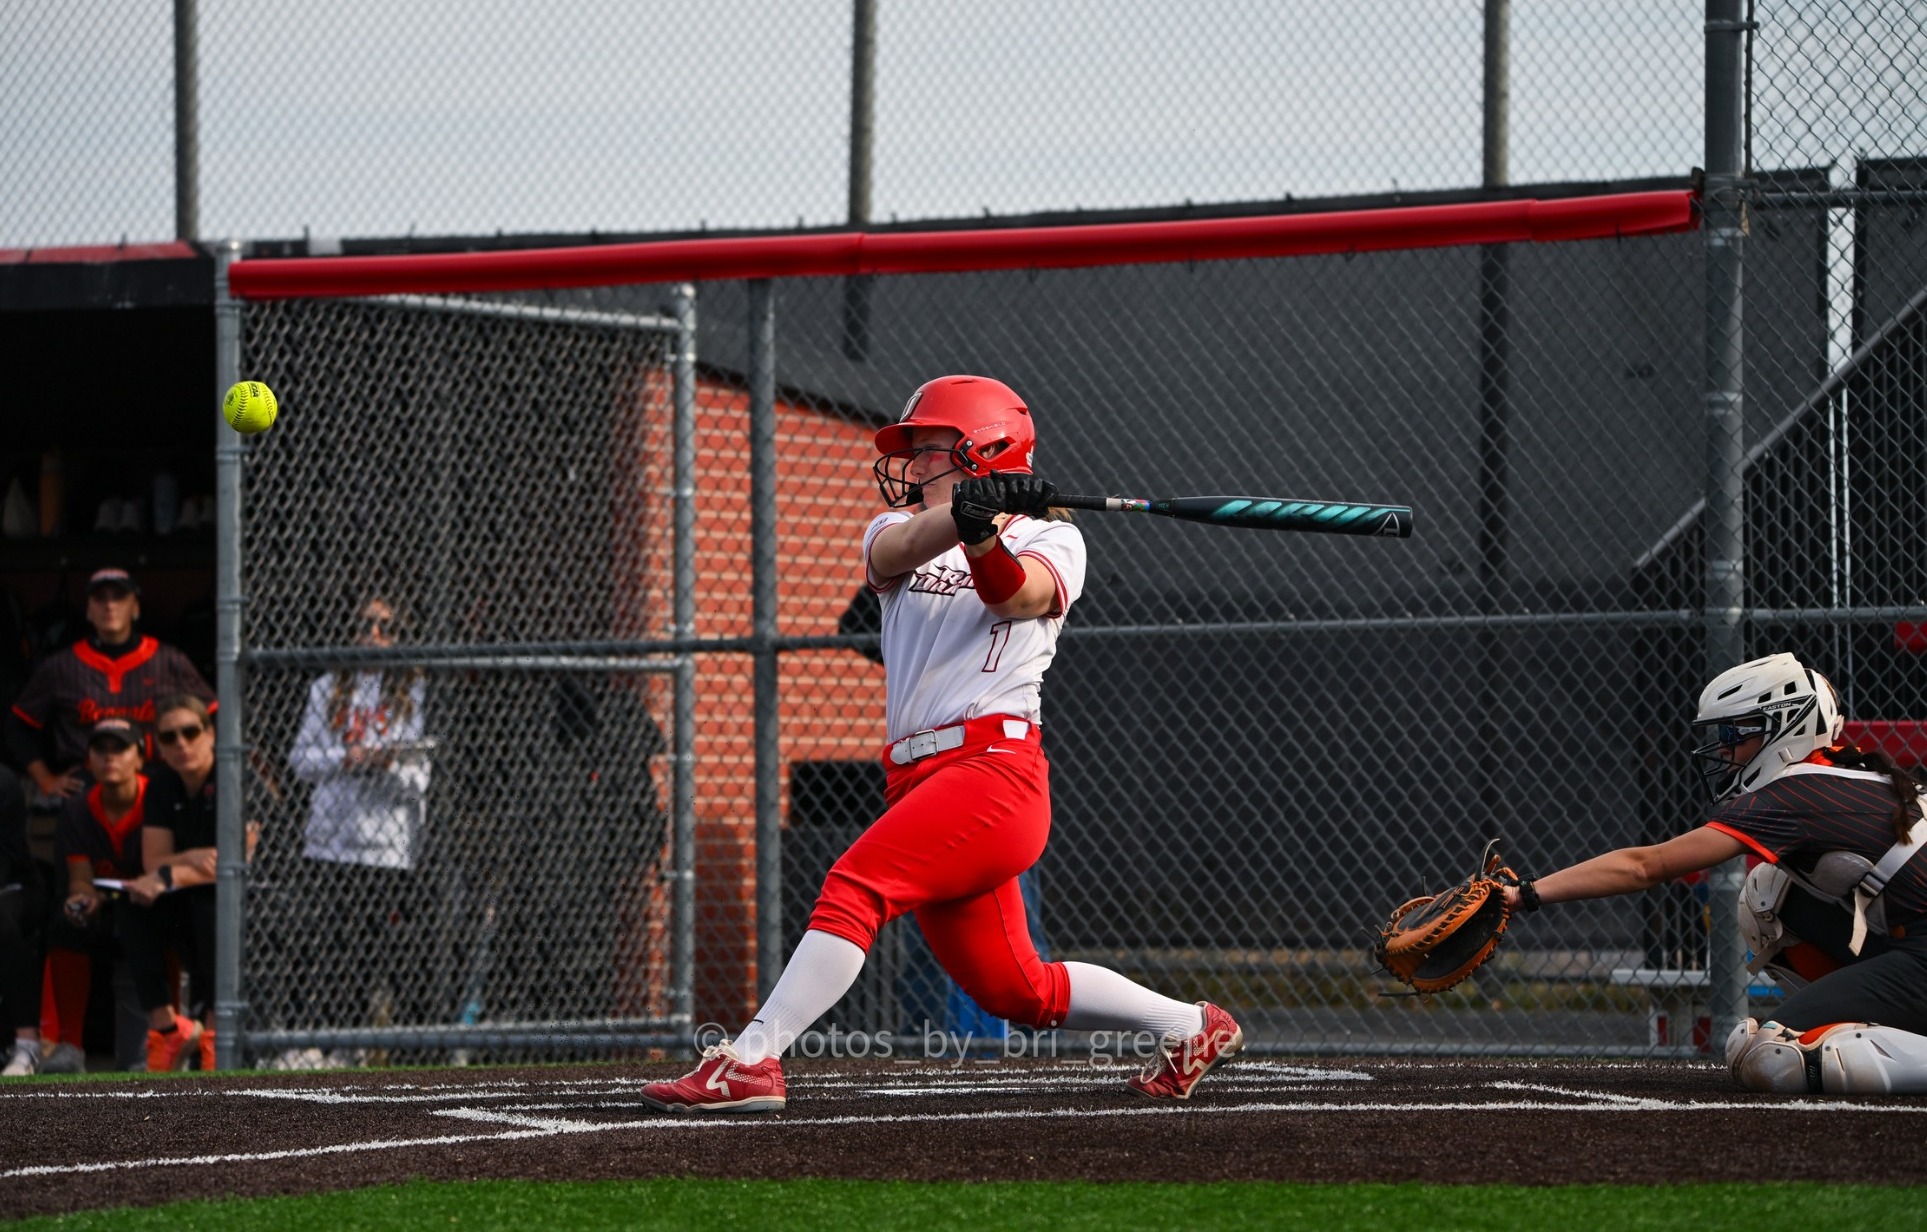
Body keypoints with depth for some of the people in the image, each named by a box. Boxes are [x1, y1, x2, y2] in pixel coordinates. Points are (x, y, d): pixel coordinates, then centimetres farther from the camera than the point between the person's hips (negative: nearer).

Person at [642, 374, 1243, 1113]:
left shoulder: (1050, 540, 6)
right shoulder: (898, 530, 17)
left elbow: (1015, 595, -17)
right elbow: (895, 551, -8)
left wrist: (982, 536, -37)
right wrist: (965, 511, -29)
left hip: (994, 768, -7)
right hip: (919, 776, 7)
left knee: (855, 886, -24)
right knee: (1014, 992, 9)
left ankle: (750, 1063, -30)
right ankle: (1190, 1026, 26)